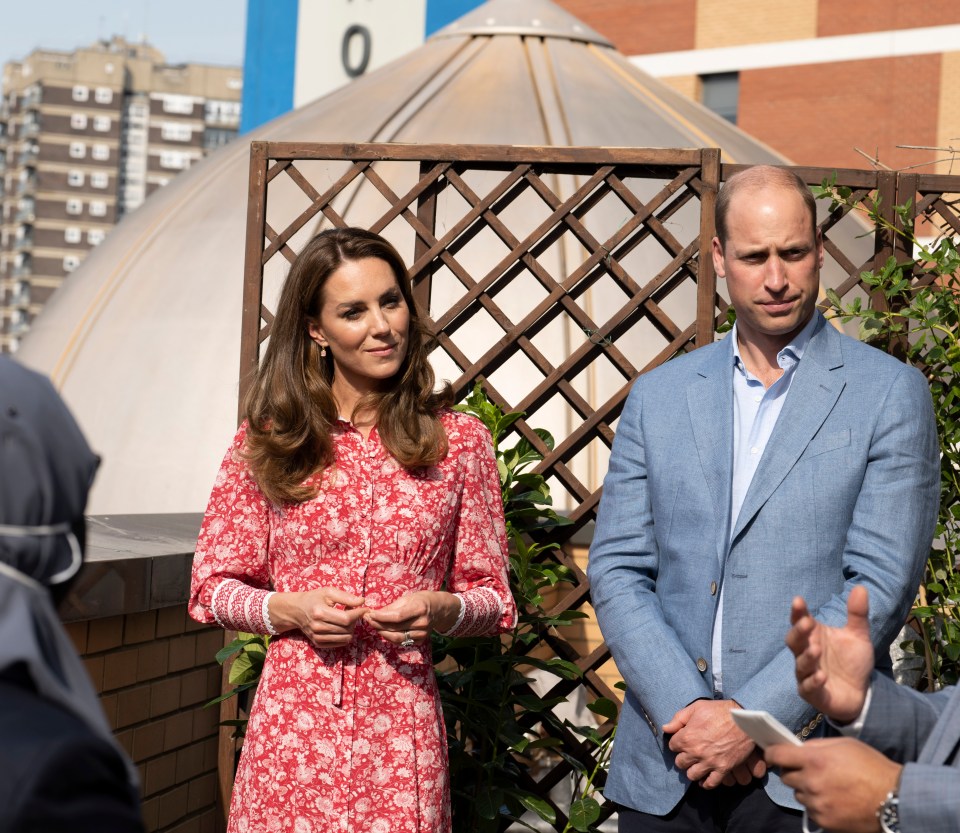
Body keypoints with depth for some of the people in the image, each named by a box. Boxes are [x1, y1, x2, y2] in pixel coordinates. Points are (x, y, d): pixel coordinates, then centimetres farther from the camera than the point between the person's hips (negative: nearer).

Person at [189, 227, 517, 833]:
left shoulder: (460, 441, 4)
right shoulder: (268, 441, 4)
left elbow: (492, 598, 9)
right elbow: (214, 585, 9)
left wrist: (440, 609, -12)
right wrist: (288, 610, -9)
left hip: (400, 731, 0)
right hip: (290, 726, 0)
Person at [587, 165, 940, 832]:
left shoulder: (890, 394, -1)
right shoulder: (658, 396, 9)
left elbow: (880, 588, -8)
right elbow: (617, 571, 4)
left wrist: (754, 719, -14)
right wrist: (687, 709, -10)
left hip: (810, 771, -3)